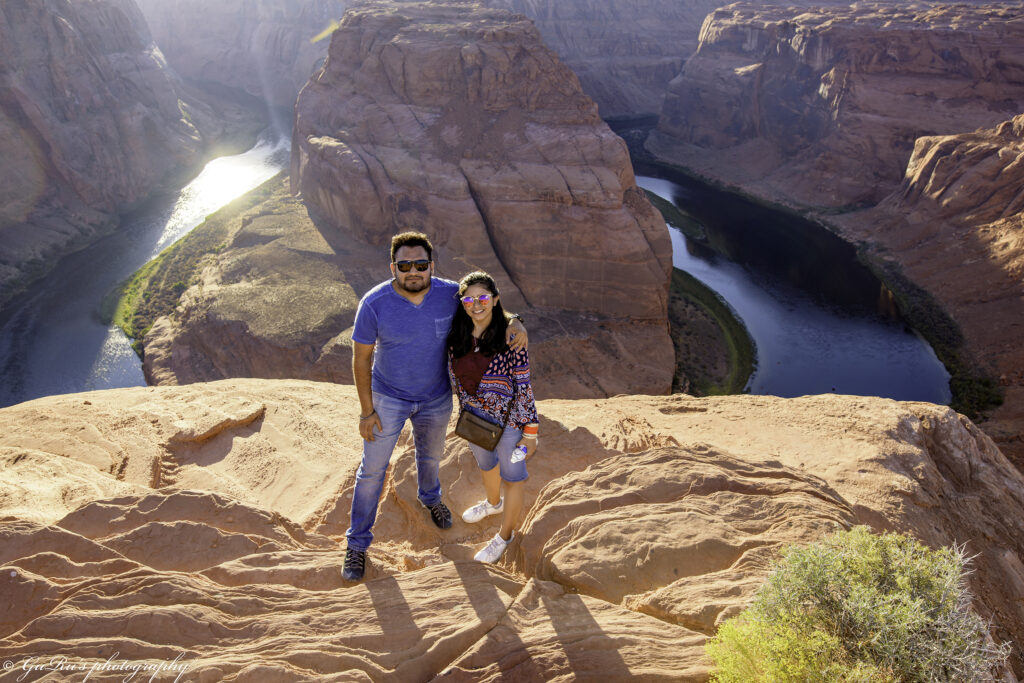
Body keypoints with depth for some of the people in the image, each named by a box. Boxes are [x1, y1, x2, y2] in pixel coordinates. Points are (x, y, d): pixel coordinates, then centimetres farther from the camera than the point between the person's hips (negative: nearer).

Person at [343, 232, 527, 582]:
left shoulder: (450, 294, -19)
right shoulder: (374, 304, -25)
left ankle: (430, 497, 61)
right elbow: (361, 358, -15)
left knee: (430, 455, 27)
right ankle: (357, 542, 27)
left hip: (436, 398, 3)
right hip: (388, 398, -2)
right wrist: (367, 411, -14)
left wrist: (514, 323, -23)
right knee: (372, 470, 7)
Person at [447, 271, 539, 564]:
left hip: (508, 420, -6)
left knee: (511, 478, 14)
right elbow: (455, 377, 8)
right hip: (474, 417, 6)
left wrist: (530, 432, -15)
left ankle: (505, 535, 35)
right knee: (486, 464, 30)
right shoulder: (457, 336, -7)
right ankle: (494, 502, 60)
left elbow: (524, 386, -17)